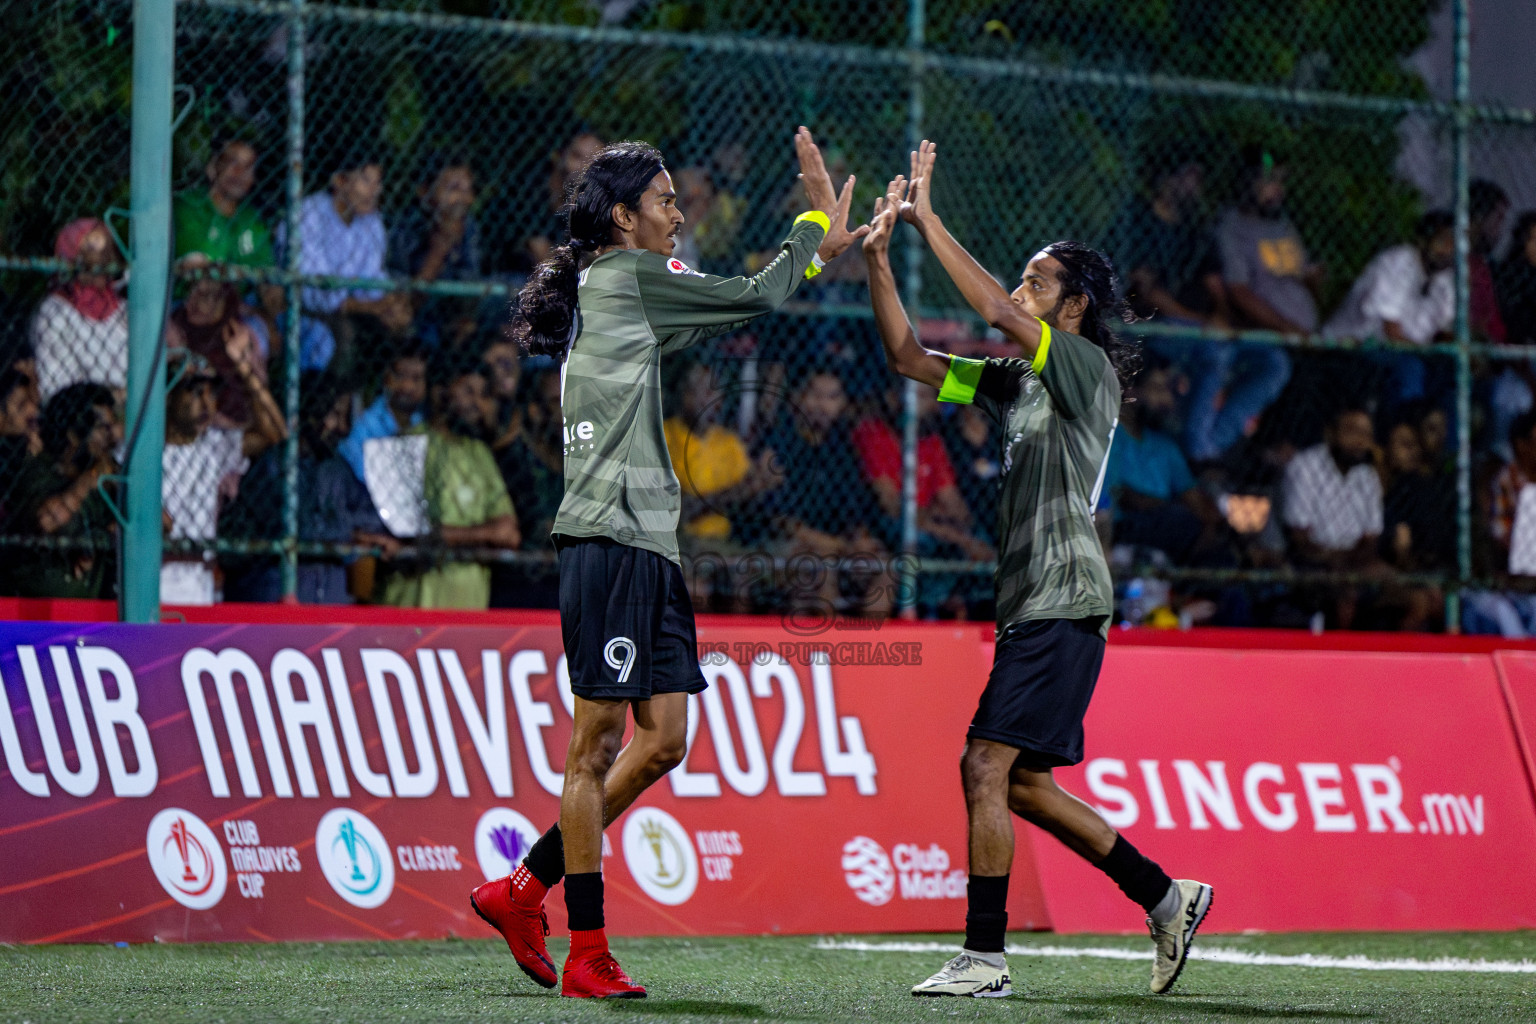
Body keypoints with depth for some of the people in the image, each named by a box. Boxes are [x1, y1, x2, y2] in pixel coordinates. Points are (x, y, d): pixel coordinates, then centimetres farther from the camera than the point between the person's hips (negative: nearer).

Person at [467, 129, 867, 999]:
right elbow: (751, 300, -5)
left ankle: (524, 888, 16)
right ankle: (588, 955, -4)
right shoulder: (622, 277, -7)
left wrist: (821, 243, 26)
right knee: (599, 744, -6)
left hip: (651, 547, 10)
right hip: (611, 539, -10)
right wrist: (815, 226, 12)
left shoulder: (632, 292, 19)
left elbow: (736, 312, 29)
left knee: (664, 741, 8)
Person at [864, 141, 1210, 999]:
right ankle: (1168, 900, 19)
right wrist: (879, 258, 7)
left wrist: (930, 219, -14)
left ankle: (984, 957, -11)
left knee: (987, 766, -13)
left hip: (1065, 602, -9)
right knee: (1023, 783, 11)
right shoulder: (1016, 380, 18)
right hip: (1033, 605, 9)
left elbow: (995, 311, -19)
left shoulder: (1090, 372, -7)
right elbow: (910, 359, 18)